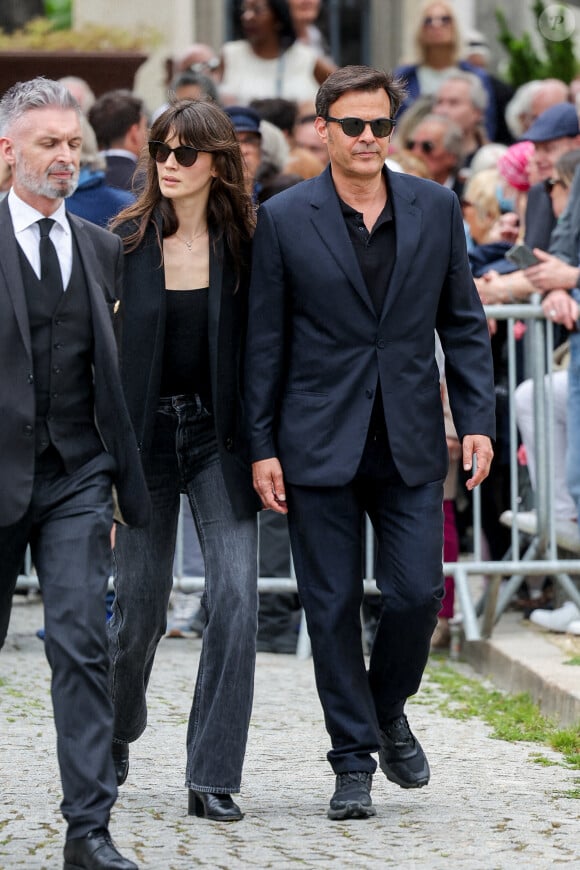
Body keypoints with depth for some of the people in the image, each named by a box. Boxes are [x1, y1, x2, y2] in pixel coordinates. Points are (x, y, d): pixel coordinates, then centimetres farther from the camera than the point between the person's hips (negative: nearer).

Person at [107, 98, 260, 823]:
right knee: (140, 605, 7)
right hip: (145, 432, 0)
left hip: (219, 435, 0)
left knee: (235, 594, -13)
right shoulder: (126, 243, -1)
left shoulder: (243, 245, 0)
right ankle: (116, 729, 38)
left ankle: (212, 777, -8)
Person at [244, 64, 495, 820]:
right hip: (320, 442, -2)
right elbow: (265, 341, 0)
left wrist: (477, 420, 1)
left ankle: (388, 711, 26)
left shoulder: (435, 208, 5)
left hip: (409, 443, 2)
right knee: (333, 606, 2)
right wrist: (261, 447, -4)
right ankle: (353, 762, 13)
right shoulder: (284, 219, -2)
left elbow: (463, 323, 9)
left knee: (417, 593, -3)